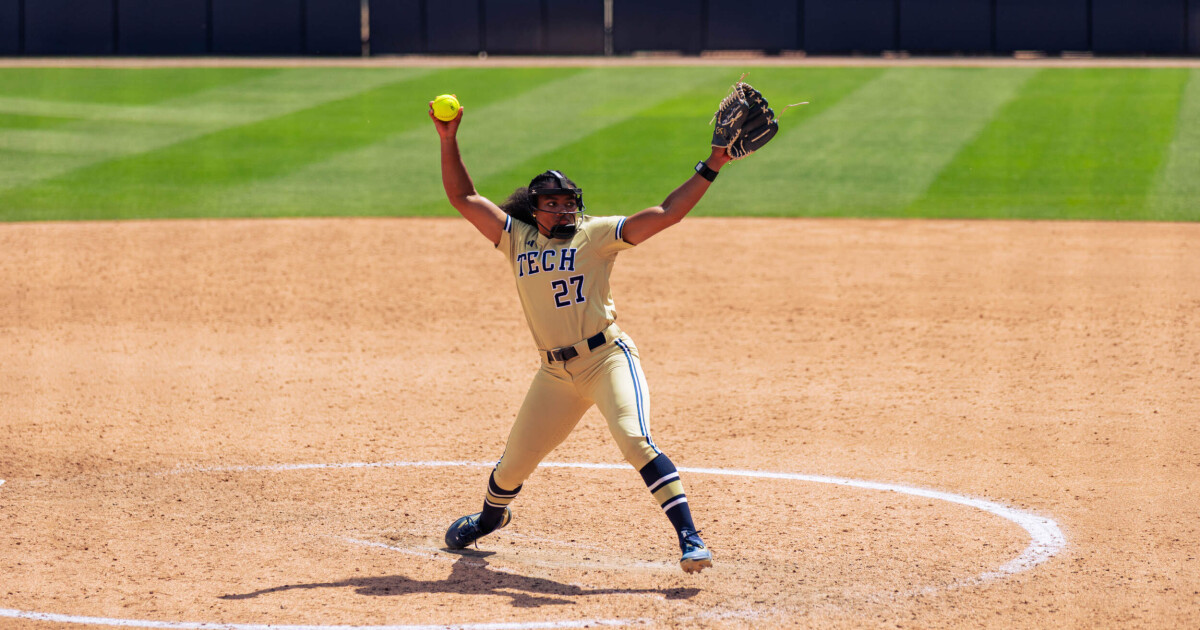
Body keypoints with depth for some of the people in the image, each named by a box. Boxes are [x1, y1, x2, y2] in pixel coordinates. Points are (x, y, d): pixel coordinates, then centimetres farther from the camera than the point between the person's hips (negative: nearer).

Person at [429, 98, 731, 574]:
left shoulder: (596, 235, 0)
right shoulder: (517, 238, 10)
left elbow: (666, 214, -7)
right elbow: (463, 198, 11)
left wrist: (711, 167, -15)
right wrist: (449, 141, 1)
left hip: (608, 357, -4)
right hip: (556, 372, 4)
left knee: (635, 440, -26)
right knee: (515, 462, 13)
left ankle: (689, 538, -27)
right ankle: (491, 516, 48)